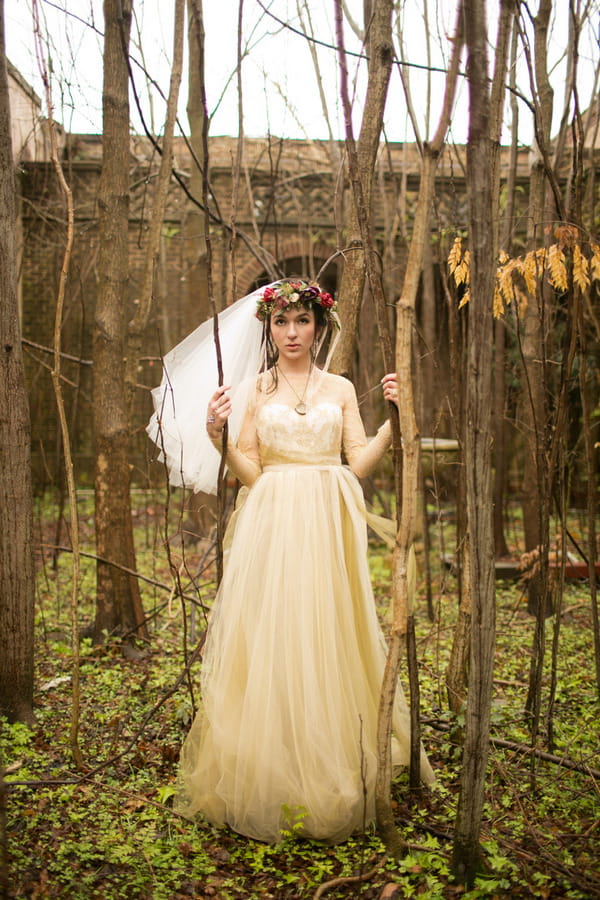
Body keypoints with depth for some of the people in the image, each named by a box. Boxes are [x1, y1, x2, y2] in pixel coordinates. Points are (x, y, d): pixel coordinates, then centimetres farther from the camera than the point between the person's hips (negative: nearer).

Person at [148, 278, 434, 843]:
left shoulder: (340, 389, 10)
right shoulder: (255, 390, 8)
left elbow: (358, 463, 3)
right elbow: (249, 472, 3)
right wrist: (217, 434, -12)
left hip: (327, 526, 1)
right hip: (272, 523, 0)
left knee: (327, 640, 2)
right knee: (269, 641, -2)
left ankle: (332, 782, 17)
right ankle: (270, 781, 12)